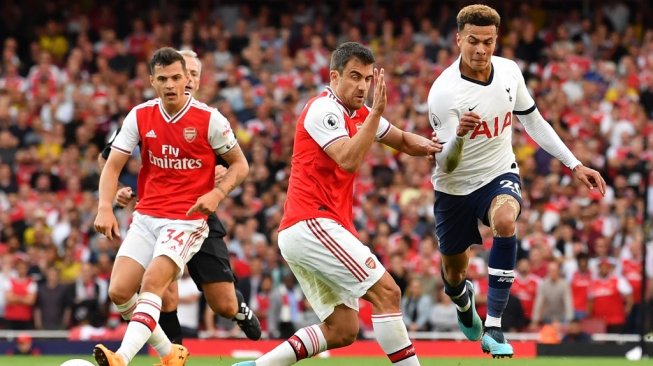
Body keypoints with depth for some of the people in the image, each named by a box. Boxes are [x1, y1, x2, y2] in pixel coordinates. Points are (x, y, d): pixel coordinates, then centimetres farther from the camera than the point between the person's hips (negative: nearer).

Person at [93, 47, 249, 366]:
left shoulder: (209, 119, -7)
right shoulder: (140, 116, 2)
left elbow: (239, 165, 2)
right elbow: (113, 165, 2)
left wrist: (217, 193, -16)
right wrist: (105, 208, -14)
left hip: (187, 219, -5)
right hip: (146, 217, 5)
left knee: (152, 282, -26)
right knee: (119, 292, -7)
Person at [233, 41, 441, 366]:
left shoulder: (359, 114, 17)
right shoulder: (324, 109, -11)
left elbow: (402, 140, 27)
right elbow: (349, 160, -24)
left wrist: (424, 145, 4)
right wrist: (376, 112, -25)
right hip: (312, 225, -10)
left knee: (342, 330, 5)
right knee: (386, 292, -15)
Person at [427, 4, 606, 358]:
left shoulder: (509, 71, -10)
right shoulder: (443, 92, -24)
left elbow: (533, 121, 8)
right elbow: (445, 164, -24)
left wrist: (574, 164, 6)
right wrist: (459, 135, -46)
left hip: (499, 175, 1)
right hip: (455, 188, -1)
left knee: (504, 222, -34)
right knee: (453, 273, 14)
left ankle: (493, 328, -29)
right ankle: (463, 301, 57)